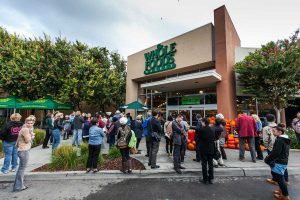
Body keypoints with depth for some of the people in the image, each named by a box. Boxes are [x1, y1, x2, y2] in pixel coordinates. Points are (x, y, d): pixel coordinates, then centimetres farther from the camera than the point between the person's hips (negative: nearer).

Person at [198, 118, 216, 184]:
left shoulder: (202, 130, -14)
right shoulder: (211, 130, 2)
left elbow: (199, 138, -7)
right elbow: (214, 139, 7)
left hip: (204, 149, -5)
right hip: (211, 149, 5)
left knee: (204, 164, 4)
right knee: (210, 164, 12)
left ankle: (205, 179, 11)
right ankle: (210, 178, 20)